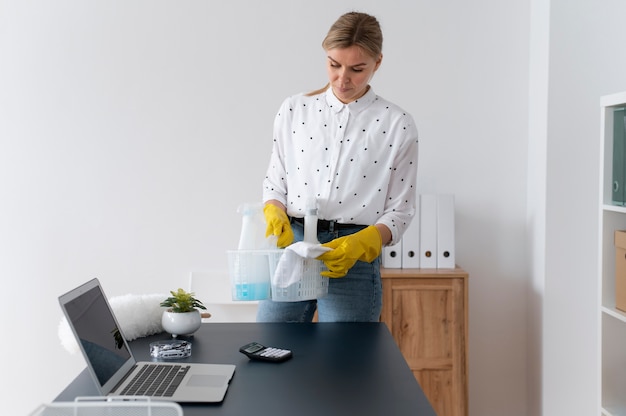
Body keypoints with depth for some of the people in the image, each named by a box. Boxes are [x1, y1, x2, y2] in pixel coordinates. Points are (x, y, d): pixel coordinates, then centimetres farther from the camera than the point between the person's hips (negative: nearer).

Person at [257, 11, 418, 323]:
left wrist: (359, 244, -16)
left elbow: (400, 210, 0)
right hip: (289, 244, 2)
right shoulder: (294, 109, 6)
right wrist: (274, 213, -9)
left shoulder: (397, 124, -1)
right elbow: (274, 179, 13)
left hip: (356, 254, -2)